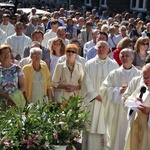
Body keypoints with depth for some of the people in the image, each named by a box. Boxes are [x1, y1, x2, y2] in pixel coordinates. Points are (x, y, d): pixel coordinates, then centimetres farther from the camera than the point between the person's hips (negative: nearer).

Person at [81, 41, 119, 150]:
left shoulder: (114, 65, 5)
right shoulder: (90, 64, 5)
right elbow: (87, 82, 0)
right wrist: (96, 95, -9)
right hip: (93, 100, 0)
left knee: (106, 127, -1)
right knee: (92, 127, 0)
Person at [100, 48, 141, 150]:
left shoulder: (139, 75, 3)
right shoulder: (114, 74, 5)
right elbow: (104, 89, -2)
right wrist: (119, 90, -13)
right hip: (117, 111, 1)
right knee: (117, 137, 5)